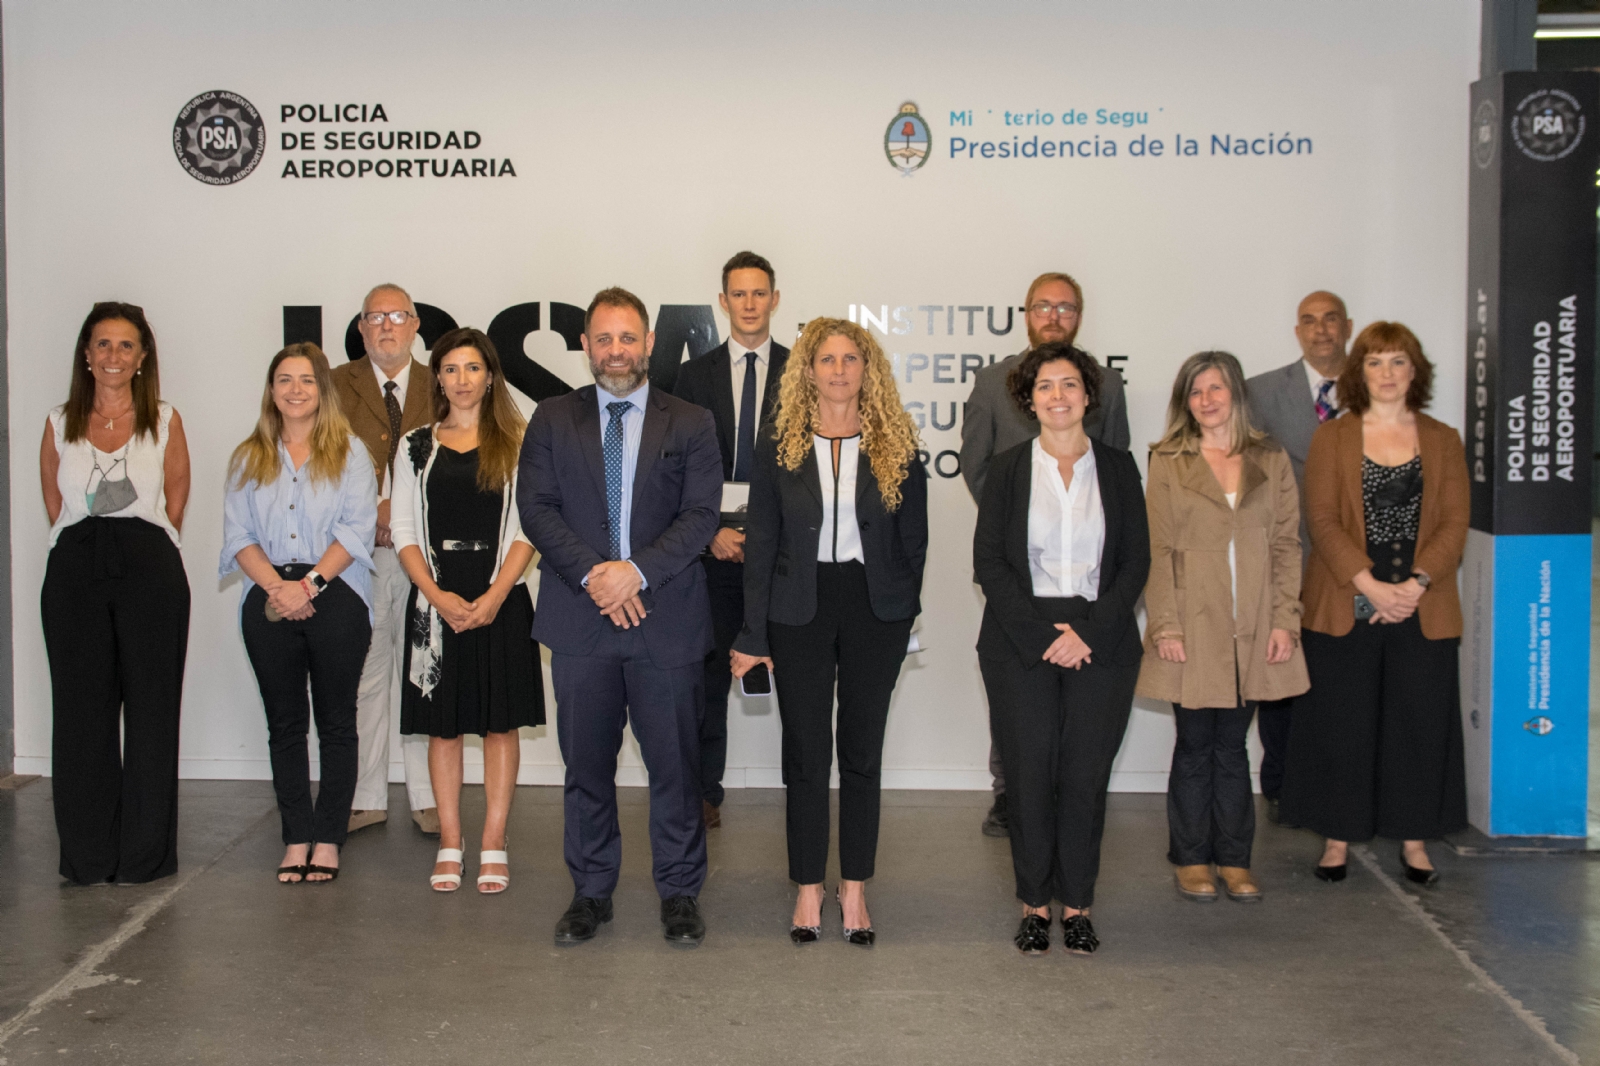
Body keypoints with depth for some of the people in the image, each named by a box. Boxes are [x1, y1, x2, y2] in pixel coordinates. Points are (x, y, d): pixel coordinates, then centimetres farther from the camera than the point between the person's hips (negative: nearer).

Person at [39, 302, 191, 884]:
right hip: (75, 569, 1)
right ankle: (88, 854, 9)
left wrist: (137, 546, 4)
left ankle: (145, 853, 6)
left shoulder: (164, 421, 9)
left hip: (148, 568, -1)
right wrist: (88, 545, 5)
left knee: (150, 709, -2)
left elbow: (174, 503, 11)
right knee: (82, 710, 1)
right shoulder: (59, 424, 13)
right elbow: (54, 504, 15)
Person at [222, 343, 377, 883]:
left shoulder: (349, 454, 6)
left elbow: (358, 529, -5)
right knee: (285, 723, 6)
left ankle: (328, 839, 7)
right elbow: (238, 534, 4)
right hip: (270, 603, 3)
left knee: (336, 721, 1)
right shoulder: (249, 458, 13)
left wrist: (309, 583, -15)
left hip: (335, 598, -2)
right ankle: (297, 838, 12)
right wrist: (276, 585, -12)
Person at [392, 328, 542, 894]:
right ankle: (449, 845, 13)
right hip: (436, 600, 2)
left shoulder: (515, 445, 4)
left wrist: (494, 596, -13)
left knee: (501, 721, 1)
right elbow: (403, 532, 5)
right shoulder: (416, 447, 9)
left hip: (500, 599, -1)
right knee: (443, 724, 5)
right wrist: (438, 596, -9)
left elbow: (528, 529, -2)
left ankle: (493, 846, 8)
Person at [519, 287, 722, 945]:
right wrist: (593, 574, -13)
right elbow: (536, 508, 0)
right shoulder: (552, 421, 9)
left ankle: (680, 895, 18)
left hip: (667, 619, -1)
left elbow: (701, 515, -3)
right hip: (580, 620, 1)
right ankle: (591, 893, 22)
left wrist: (637, 570, -16)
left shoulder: (690, 424, 7)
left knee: (674, 763, 4)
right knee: (586, 764, 9)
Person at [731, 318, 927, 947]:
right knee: (806, 757, 5)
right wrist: (754, 635, -3)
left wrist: (901, 612, 2)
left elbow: (913, 539, 5)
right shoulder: (778, 447, 0)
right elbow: (760, 543, 0)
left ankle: (854, 891, 19)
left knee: (862, 754, 8)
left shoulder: (896, 446, 1)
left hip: (875, 612, 0)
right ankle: (808, 891, 17)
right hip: (800, 612, 0)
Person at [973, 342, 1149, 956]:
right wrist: (1039, 634, -10)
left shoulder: (1117, 468, 8)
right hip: (1020, 643, 0)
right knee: (1029, 773, 0)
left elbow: (1135, 561, 3)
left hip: (1100, 644, 1)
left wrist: (1089, 634, -9)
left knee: (1086, 775, 0)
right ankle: (1034, 905, 12)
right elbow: (989, 561, 0)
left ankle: (1077, 906, 13)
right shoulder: (1008, 469, 6)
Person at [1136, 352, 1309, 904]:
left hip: (1252, 630, 2)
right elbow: (1157, 549, -2)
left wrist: (1284, 621, -1)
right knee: (1195, 745, 4)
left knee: (1232, 744, 9)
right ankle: (1192, 860, 15)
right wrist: (1164, 625, -10)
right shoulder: (1168, 463, 3)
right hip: (1193, 628, -2)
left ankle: (1234, 859, 18)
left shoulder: (1271, 461, 9)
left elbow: (1286, 545, 7)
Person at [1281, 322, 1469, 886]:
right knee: (1342, 724, 3)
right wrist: (1371, 585, -15)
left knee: (1420, 723, 4)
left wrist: (1416, 584, -13)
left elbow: (1454, 523, 2)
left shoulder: (1443, 441, 9)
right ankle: (1338, 837, 14)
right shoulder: (1331, 438, 5)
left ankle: (1414, 839, 17)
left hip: (1422, 610, 1)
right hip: (1345, 607, -1)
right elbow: (1323, 520, -4)